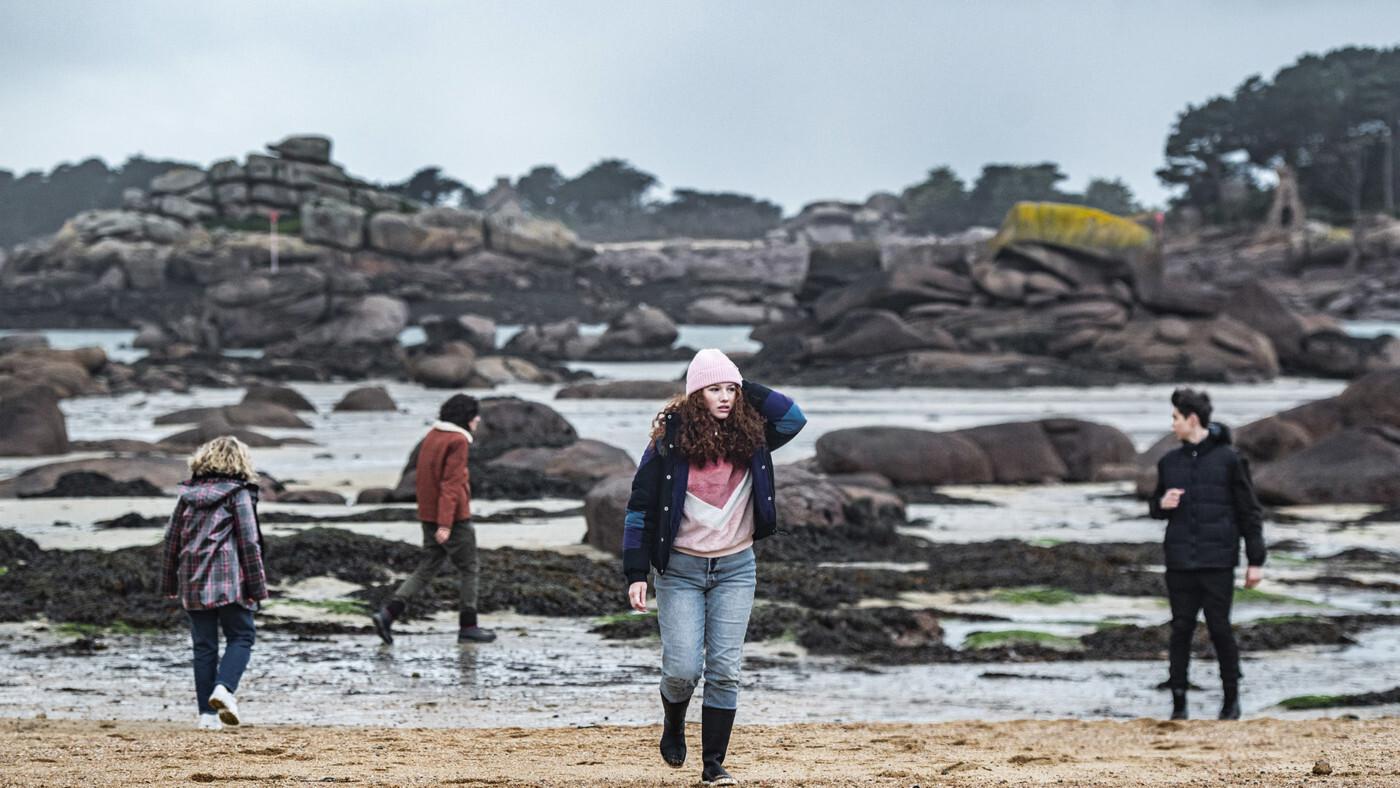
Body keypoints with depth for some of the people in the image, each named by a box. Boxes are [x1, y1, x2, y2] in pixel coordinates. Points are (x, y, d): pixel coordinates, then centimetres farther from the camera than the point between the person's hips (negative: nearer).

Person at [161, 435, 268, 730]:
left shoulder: (188, 493, 11)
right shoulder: (238, 493, -3)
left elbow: (172, 539, 14)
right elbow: (249, 542, -6)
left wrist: (170, 584, 21)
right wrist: (257, 585, -2)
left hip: (193, 583, 4)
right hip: (229, 580, -4)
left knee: (203, 645, 8)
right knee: (241, 636, 6)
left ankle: (207, 712, 4)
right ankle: (224, 687, -19)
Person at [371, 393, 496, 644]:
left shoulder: (431, 437, 11)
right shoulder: (458, 441, -14)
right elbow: (451, 483, -20)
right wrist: (445, 524, -24)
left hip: (429, 515, 8)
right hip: (454, 517, -8)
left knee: (427, 569, 10)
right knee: (469, 569, 6)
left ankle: (388, 613, -5)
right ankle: (468, 626, 10)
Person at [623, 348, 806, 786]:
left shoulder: (749, 435, 2)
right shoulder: (671, 438, -7)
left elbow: (794, 419, -8)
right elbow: (641, 505, -5)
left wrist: (746, 389, -8)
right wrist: (636, 573, -9)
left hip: (735, 569, 2)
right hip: (681, 568, -2)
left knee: (725, 669, -3)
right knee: (683, 668, -7)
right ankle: (674, 725, 26)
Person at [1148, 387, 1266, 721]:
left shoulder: (1228, 459, -3)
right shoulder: (1169, 462, 10)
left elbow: (1249, 512, -1)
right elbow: (1156, 506, 21)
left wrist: (1256, 560, -3)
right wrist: (1162, 504, -4)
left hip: (1218, 563, -4)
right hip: (1180, 562, 4)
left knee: (1220, 628, -2)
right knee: (1181, 629, 3)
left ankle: (1231, 697, 13)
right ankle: (1178, 700, 9)